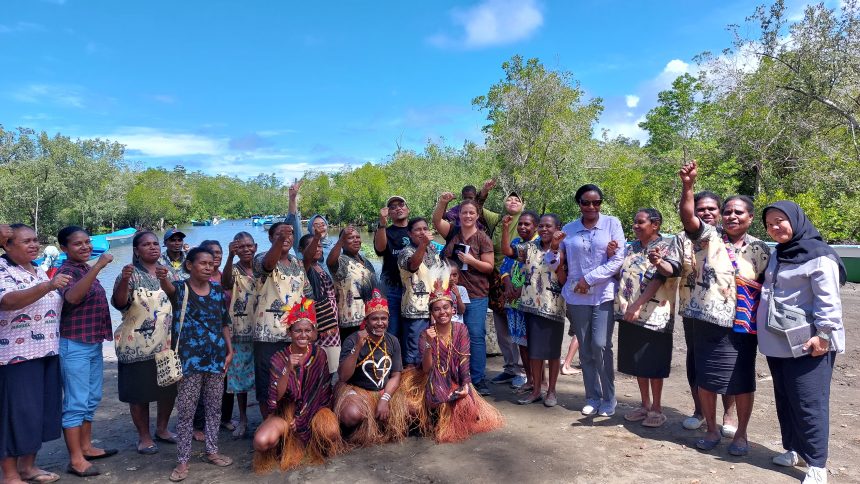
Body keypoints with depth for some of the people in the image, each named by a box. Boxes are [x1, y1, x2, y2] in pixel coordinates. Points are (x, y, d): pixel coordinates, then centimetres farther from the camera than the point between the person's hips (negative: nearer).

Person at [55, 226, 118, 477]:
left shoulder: (87, 270, 12)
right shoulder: (66, 270, -14)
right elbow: (72, 297, -34)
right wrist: (98, 267, -38)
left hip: (93, 343, 9)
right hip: (74, 345, -9)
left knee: (92, 399, 16)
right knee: (76, 403, -2)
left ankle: (86, 447, 28)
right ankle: (76, 459, 5)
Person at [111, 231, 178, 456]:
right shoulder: (131, 274, -8)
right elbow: (119, 303, -22)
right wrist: (123, 281, -36)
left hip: (167, 344, 5)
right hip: (139, 347, -5)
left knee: (170, 388, 14)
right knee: (140, 393, 5)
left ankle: (162, 429, 32)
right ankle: (144, 436, 21)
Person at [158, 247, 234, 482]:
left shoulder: (218, 290, 6)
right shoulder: (180, 288, -5)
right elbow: (168, 287, -30)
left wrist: (230, 350, 6)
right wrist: (162, 277, -53)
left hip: (216, 356, 4)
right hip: (190, 358, -4)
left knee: (214, 407, 13)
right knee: (186, 410, 1)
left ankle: (212, 451, 28)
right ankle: (182, 460, 13)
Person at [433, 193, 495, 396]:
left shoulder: (483, 239, -1)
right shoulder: (452, 232, 7)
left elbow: (489, 267, -2)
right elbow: (436, 220, -10)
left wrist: (472, 261, -18)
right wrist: (442, 202, -25)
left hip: (476, 296, -3)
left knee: (476, 336, -3)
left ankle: (478, 379, 7)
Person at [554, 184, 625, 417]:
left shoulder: (612, 223, 1)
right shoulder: (568, 229, 8)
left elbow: (618, 260, -6)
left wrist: (589, 278, -11)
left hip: (604, 294, -3)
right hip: (577, 296, 3)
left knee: (600, 345, -11)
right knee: (585, 349, 8)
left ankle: (609, 399, 7)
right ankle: (592, 398, 21)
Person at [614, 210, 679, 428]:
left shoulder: (665, 247, -9)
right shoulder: (632, 247, 13)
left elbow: (657, 280, -20)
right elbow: (622, 275, 20)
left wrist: (637, 305, -30)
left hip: (653, 317, -7)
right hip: (629, 315, 7)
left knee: (653, 365, 2)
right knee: (637, 363, 13)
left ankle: (656, 408, 16)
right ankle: (645, 405, 26)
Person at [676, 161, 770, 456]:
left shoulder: (759, 250, 4)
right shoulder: (708, 237, -1)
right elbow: (688, 216, -19)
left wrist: (753, 287, -8)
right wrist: (688, 185, -33)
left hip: (741, 326, 0)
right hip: (706, 321, 0)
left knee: (742, 382, 8)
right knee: (705, 379, 9)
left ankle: (741, 434, 27)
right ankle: (711, 430, 27)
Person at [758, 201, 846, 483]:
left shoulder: (819, 255, -11)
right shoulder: (777, 255, 15)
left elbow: (828, 300, -16)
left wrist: (824, 334, -21)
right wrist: (764, 329, 22)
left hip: (806, 344, -8)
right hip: (778, 343, 8)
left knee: (808, 404, -4)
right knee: (784, 401, 15)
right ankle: (793, 450, 27)